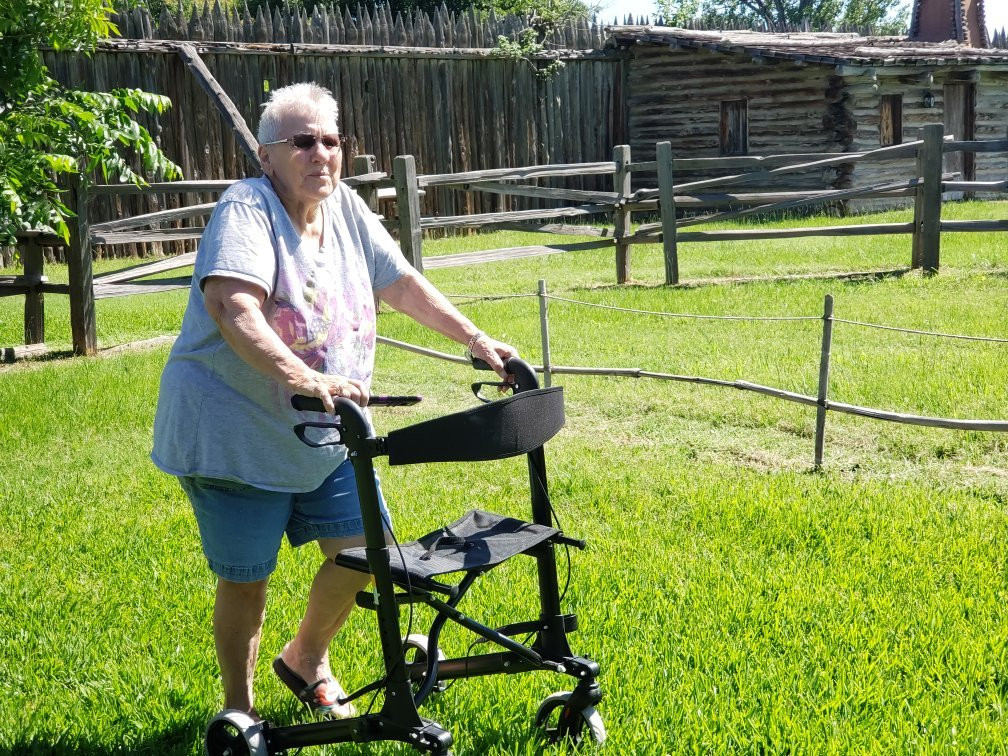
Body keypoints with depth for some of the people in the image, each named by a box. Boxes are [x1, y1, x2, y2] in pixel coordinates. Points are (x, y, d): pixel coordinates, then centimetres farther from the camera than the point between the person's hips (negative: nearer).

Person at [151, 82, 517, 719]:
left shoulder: (347, 209, 3)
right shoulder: (247, 210, -20)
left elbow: (402, 283, 10)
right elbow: (235, 312, -35)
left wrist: (476, 341, 1)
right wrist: (305, 380, -49)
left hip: (325, 433, 7)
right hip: (236, 433, -6)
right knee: (247, 577, 2)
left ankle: (307, 660, 32)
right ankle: (238, 708, 24)